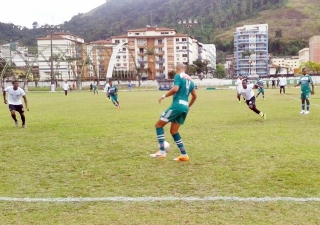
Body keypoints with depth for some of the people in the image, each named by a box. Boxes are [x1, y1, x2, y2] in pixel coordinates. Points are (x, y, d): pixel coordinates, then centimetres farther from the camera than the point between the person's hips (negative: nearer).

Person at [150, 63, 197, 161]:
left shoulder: (178, 76, -3)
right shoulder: (190, 80, 20)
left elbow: (175, 89, -20)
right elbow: (194, 96, 22)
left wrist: (164, 96, -9)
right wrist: (188, 106, 34)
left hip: (177, 105, -8)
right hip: (185, 107, 8)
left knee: (159, 125, 0)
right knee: (173, 131, 15)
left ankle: (162, 151, -7)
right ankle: (184, 155, 11)